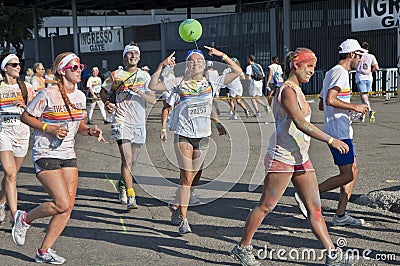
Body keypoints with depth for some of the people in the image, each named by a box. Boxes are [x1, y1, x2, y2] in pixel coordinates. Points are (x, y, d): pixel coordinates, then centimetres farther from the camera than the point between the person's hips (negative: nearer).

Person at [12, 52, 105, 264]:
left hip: (68, 155, 7)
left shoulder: (80, 96, 7)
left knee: (67, 208, 1)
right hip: (45, 155, -7)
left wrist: (90, 131, -4)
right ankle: (24, 218, 13)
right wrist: (49, 129, -18)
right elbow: (25, 116, -6)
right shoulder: (48, 94, -13)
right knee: (62, 204, -14)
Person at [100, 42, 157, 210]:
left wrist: (139, 92, -18)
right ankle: (131, 197, -13)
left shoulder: (145, 76, 7)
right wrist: (107, 104, -3)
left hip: (139, 123, 3)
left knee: (132, 161, 12)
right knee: (127, 160, -14)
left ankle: (122, 184, 38)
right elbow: (103, 92, 17)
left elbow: (153, 100, -1)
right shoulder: (116, 75, 3)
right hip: (122, 121, -3)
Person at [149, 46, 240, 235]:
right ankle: (183, 220, -3)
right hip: (183, 135, -3)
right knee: (186, 177, -9)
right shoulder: (179, 82, 4)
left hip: (203, 136, 3)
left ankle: (176, 205, 33)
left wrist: (222, 55, 0)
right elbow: (153, 86, 1)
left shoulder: (211, 82, 8)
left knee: (192, 177, 10)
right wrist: (161, 66, -7)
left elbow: (237, 71, 6)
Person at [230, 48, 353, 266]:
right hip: (282, 157, -9)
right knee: (266, 206, 1)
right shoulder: (287, 90, -14)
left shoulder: (297, 90, 16)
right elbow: (301, 123, -25)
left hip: (300, 158, 9)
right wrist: (330, 140, -27)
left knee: (315, 207, 6)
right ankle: (243, 247, 15)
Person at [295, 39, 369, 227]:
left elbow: (321, 105, 23)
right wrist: (354, 107, -16)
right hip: (339, 132, -11)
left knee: (353, 171, 11)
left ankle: (340, 215, 12)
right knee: (347, 175, -9)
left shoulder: (331, 73, 19)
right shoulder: (340, 73, -12)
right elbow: (330, 100, -26)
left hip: (335, 130, 11)